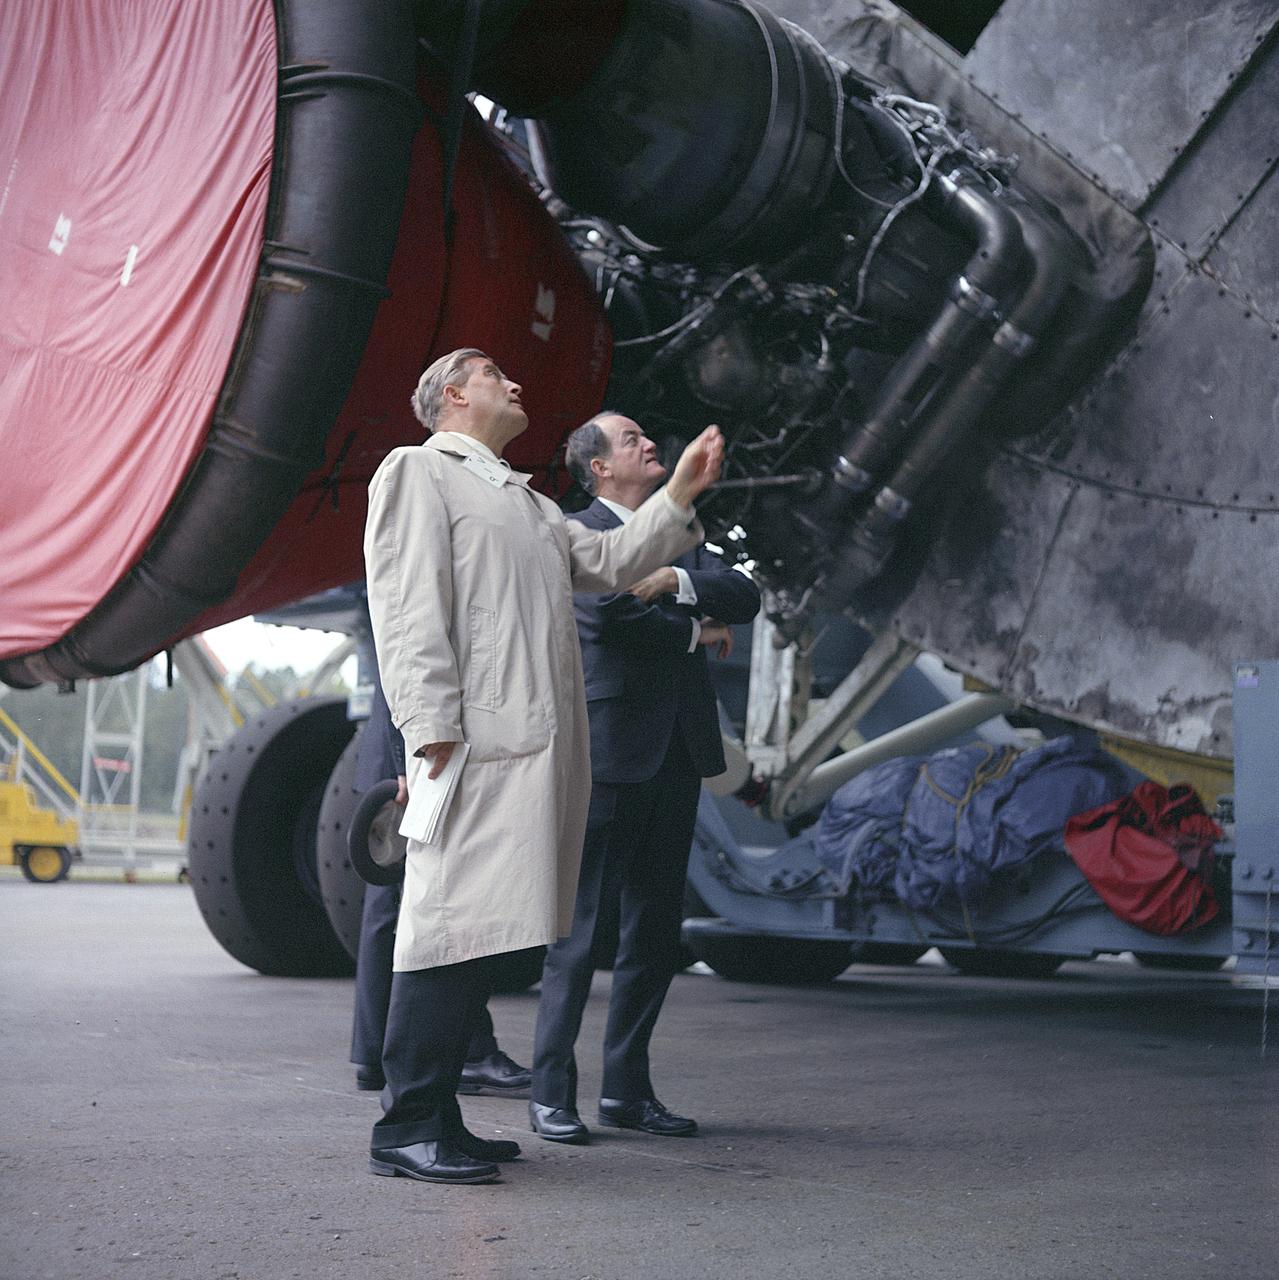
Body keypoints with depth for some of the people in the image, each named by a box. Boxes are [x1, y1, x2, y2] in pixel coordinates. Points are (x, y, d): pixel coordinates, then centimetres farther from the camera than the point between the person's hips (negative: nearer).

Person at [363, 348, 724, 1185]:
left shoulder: (530, 503, 31)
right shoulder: (418, 471, 5)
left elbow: (609, 562, 24)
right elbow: (408, 608, -7)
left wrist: (681, 494, 17)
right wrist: (431, 732, -17)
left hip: (538, 742, 8)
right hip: (478, 739, -8)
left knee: (482, 930, 7)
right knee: (452, 921, -11)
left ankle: (437, 1116, 12)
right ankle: (406, 1127, -8)